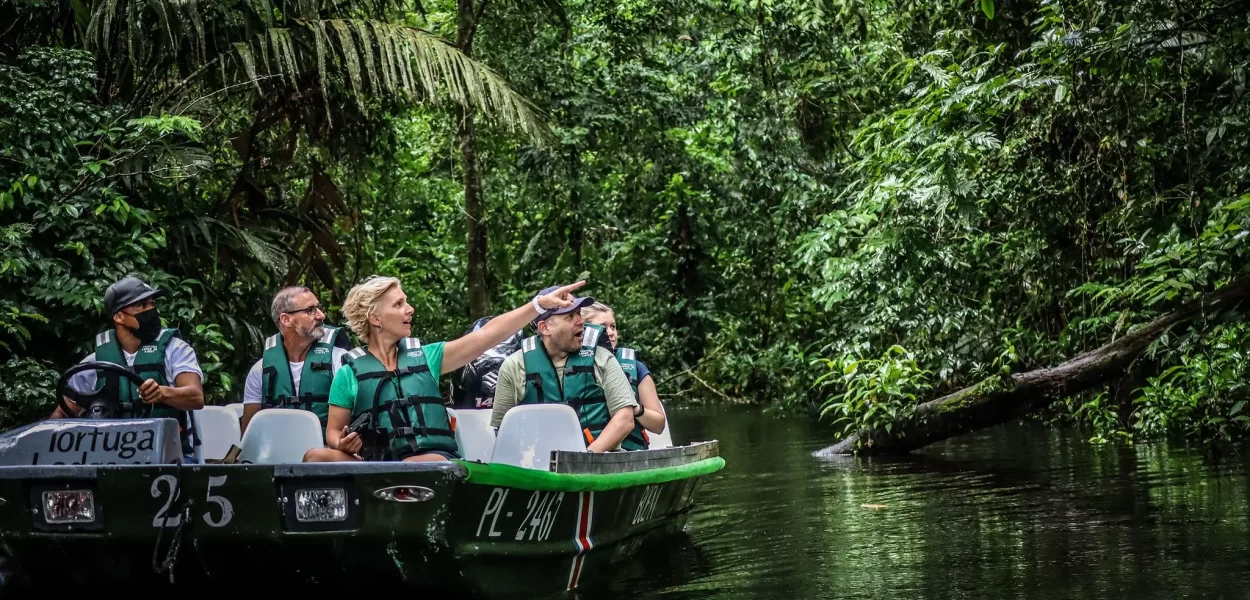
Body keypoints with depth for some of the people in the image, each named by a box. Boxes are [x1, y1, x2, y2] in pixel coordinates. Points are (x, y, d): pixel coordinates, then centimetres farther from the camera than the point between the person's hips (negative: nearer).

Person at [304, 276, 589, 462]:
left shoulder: (424, 356, 15)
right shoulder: (349, 373, 9)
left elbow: (486, 335, 9)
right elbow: (333, 431, 14)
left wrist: (540, 304, 3)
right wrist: (343, 443, -12)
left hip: (432, 460, 0)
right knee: (317, 458, -26)